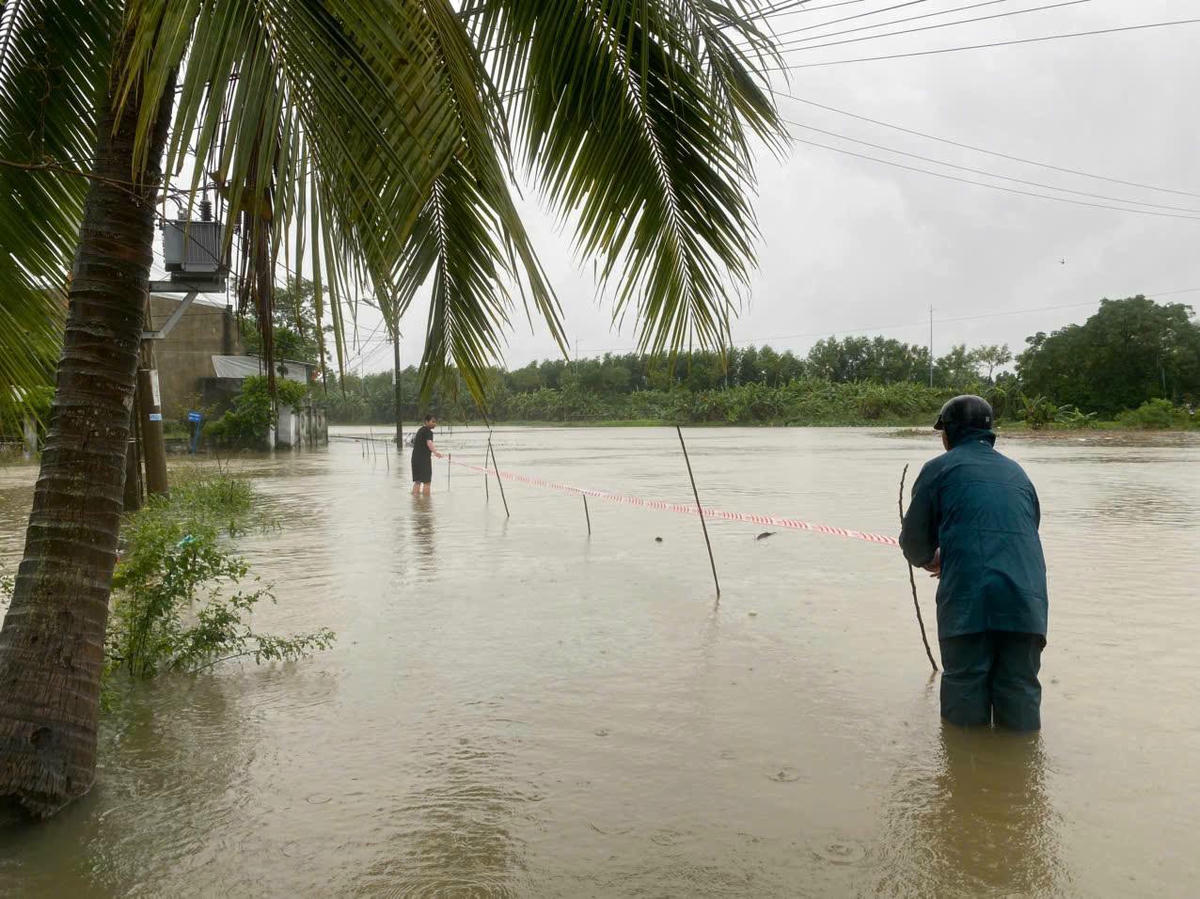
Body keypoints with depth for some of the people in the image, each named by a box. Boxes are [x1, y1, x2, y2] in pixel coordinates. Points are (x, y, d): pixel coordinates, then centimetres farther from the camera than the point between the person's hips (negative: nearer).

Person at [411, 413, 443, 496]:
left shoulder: (420, 430, 19)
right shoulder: (428, 431, -12)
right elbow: (429, 443, -32)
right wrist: (435, 452, -50)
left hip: (415, 458, 9)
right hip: (424, 459, -9)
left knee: (417, 481, 13)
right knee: (426, 482, -4)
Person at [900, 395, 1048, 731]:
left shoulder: (940, 468, 9)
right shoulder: (1016, 471, 24)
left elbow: (914, 542, 8)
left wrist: (928, 559, 33)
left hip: (967, 599, -4)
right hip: (1026, 598, 4)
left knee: (965, 692, 5)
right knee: (1021, 691, 10)